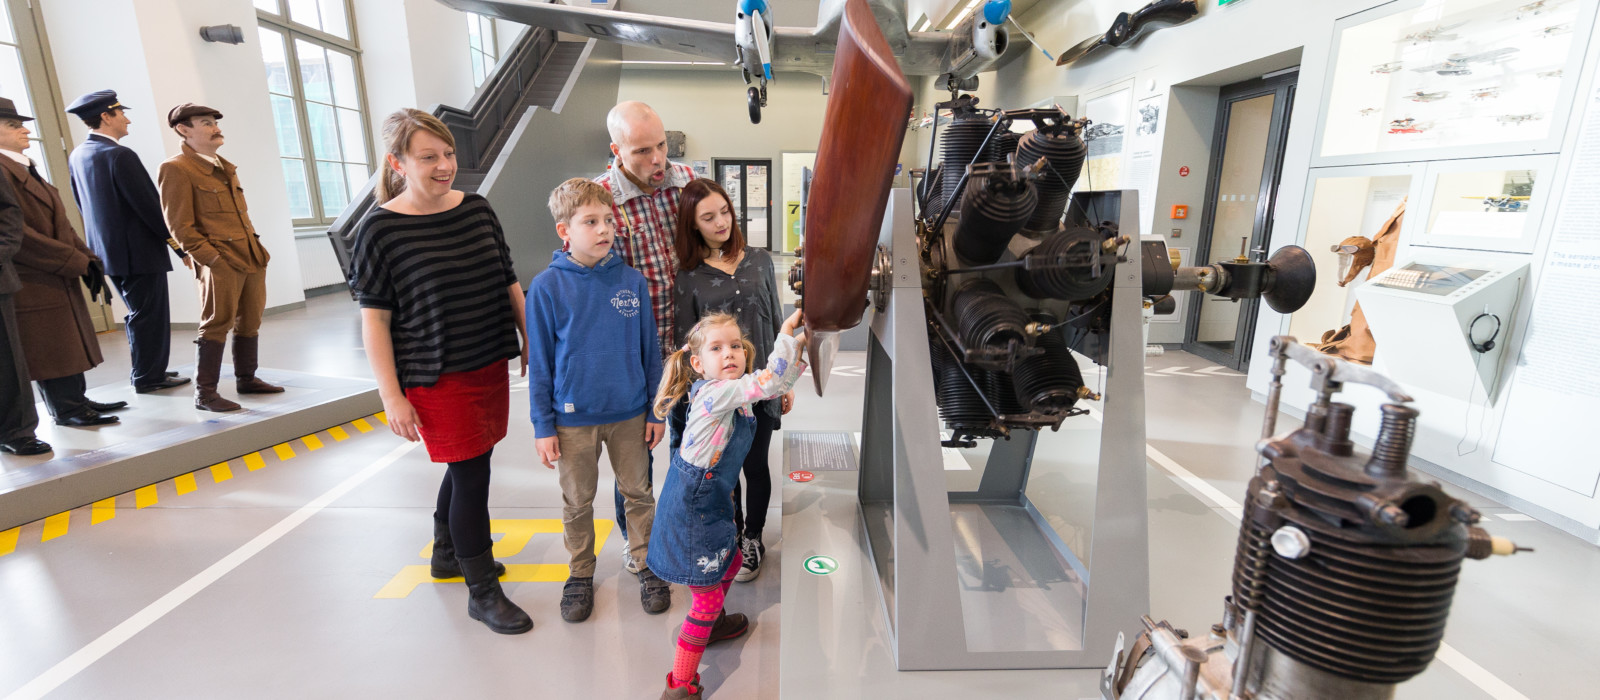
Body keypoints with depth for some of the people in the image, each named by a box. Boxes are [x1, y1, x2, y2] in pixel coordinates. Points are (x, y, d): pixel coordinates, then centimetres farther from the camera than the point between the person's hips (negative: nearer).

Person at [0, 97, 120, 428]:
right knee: (48, 349, 1)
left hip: (60, 278, 9)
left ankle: (76, 401, 26)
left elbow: (59, 223, 14)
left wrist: (87, 258, 3)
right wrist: (76, 261, -18)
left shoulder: (27, 168, 15)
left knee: (68, 343, 15)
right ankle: (65, 410, 11)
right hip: (32, 282, -9)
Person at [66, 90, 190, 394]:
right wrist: (180, 245, -14)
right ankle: (149, 378, 7)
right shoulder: (120, 155, -17)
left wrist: (103, 235, 25)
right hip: (138, 250, -9)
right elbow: (149, 205, -19)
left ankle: (147, 371, 26)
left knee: (138, 313, 18)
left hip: (107, 250, 9)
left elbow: (83, 204, 17)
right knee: (150, 315, 0)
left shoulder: (77, 155, 11)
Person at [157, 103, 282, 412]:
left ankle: (246, 379, 25)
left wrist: (255, 246, 14)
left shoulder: (225, 167, 19)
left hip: (252, 258, 8)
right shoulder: (176, 169, -6)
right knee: (216, 325, -4)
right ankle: (205, 393, 4)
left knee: (250, 322, 12)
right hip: (220, 264, -7)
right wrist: (212, 258, -16)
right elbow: (180, 226, -10)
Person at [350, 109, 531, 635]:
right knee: (471, 474, -1)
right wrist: (392, 397, -12)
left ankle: (448, 552, 44)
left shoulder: (478, 210, 4)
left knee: (466, 464, 19)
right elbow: (374, 319, -9)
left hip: (490, 364, 6)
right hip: (436, 377, -5)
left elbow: (509, 284, 11)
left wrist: (530, 342, 9)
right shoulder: (380, 229, -10)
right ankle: (482, 591, 17)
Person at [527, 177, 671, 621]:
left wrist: (656, 410, 3)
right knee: (577, 502, 16)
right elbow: (540, 362, -4)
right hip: (573, 418, -1)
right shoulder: (547, 286, -10)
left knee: (639, 492, 15)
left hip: (629, 413, 1)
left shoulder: (632, 280, -5)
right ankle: (581, 573, 37)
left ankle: (648, 565, 35)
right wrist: (542, 425, -3)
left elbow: (650, 349, 2)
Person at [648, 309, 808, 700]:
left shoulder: (734, 393, 3)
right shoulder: (715, 392, -24)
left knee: (731, 562, 30)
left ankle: (713, 624, 56)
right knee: (707, 597, -1)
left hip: (711, 503, 10)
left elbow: (776, 386, 13)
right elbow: (769, 382, -33)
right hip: (691, 510, -10)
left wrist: (798, 346, 3)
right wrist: (785, 335, -22)